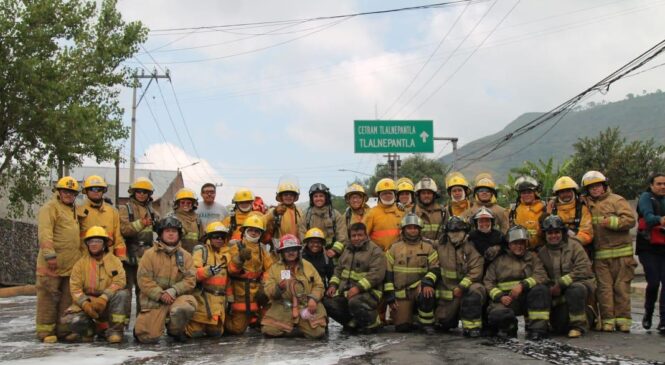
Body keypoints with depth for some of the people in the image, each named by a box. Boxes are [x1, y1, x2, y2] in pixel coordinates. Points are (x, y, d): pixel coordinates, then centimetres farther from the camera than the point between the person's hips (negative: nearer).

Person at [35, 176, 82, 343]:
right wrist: (50, 255, -23)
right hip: (53, 263, -8)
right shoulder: (50, 208, -5)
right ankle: (45, 331, 2)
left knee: (68, 298, 9)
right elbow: (44, 233, -16)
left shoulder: (74, 210, 21)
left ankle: (63, 329, 16)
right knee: (49, 297, -4)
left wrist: (80, 256, 20)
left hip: (71, 264, 8)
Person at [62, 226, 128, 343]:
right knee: (72, 319, -27)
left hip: (108, 304, 0)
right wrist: (85, 303, -24)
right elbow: (75, 288, -6)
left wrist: (104, 298, -30)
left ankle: (115, 330, -15)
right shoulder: (81, 263, 2)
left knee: (121, 294, -30)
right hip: (87, 303, 1)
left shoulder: (114, 261, 0)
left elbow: (119, 282, -15)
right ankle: (90, 330, 7)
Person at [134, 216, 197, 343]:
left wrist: (173, 291, -17)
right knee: (149, 337, -15)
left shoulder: (185, 256, 8)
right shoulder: (150, 254, 1)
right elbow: (144, 280, -6)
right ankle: (144, 323, 25)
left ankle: (174, 330, 0)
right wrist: (160, 294, -17)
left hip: (177, 297, 2)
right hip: (154, 299, -2)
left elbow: (190, 280, -1)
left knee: (187, 305, -34)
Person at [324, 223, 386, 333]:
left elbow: (376, 274, -17)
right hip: (344, 292, 7)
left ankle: (372, 322, -5)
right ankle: (352, 321, 8)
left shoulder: (375, 251, -5)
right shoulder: (347, 250, 19)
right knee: (328, 302, -14)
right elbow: (338, 269, 23)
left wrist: (358, 287, -27)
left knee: (354, 302, -36)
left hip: (367, 292, -7)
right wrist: (333, 284, 4)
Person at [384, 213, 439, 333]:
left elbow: (435, 268, -3)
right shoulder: (394, 248, 5)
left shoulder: (428, 247, 5)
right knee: (402, 326, -10)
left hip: (419, 287, 0)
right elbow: (388, 273, 3)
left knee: (426, 293, -36)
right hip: (400, 293, 0)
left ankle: (426, 323, -14)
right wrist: (390, 296, -3)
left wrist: (428, 282, -23)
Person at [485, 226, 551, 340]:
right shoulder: (499, 260, 15)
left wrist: (522, 285, -19)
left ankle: (537, 327, -21)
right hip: (505, 299, -1)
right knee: (496, 314, -33)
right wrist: (500, 296, -12)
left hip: (527, 298, 1)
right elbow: (488, 281, 7)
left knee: (541, 289, -30)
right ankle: (509, 327, 3)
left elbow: (541, 276, -2)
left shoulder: (532, 257, 16)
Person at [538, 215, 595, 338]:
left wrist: (561, 283, -22)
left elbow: (583, 270, -18)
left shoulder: (573, 245, -8)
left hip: (581, 283, -4)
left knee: (574, 290, -40)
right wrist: (552, 288, -15)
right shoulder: (542, 252, 6)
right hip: (559, 293, 5)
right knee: (560, 328, -7)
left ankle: (578, 325, -18)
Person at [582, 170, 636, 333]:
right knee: (604, 288, -1)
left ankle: (623, 319, 5)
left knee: (621, 287, 0)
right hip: (599, 255, 3)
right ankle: (608, 320, 2)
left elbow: (630, 220, -7)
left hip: (621, 253, -3)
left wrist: (611, 222, -16)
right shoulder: (587, 204, 15)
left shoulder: (616, 200, 3)